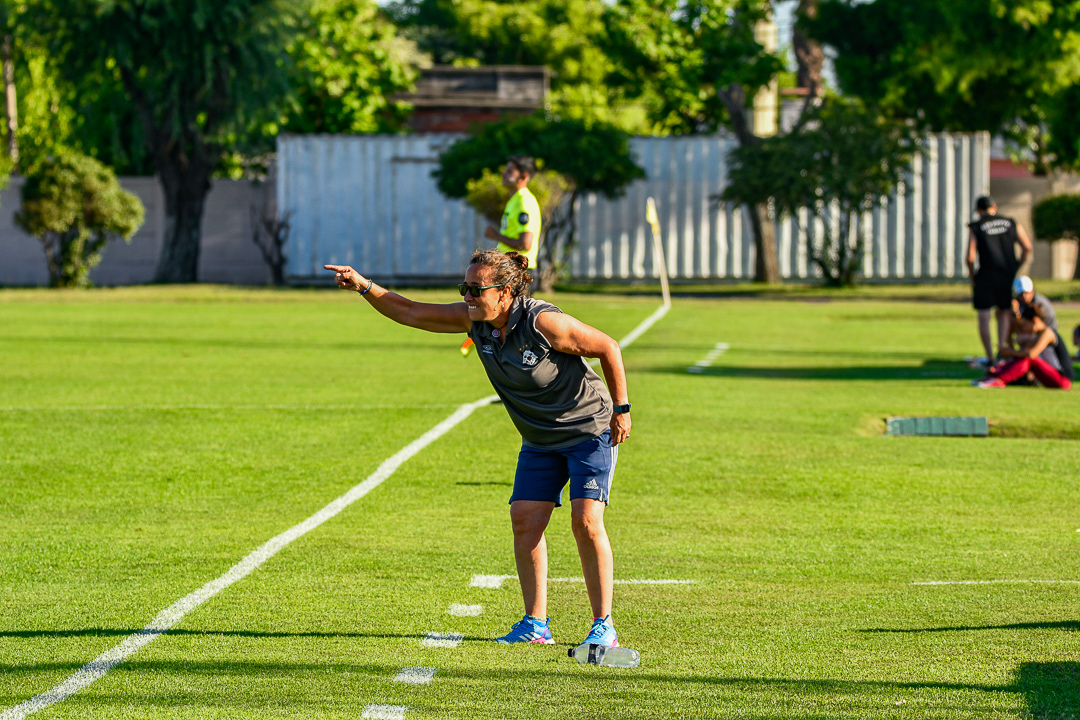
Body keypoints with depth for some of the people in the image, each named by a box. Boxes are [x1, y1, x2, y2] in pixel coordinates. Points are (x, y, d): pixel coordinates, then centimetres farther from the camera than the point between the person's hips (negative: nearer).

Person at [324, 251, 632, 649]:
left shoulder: (544, 323, -26)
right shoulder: (476, 319, -8)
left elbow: (608, 348, -15)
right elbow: (410, 313, -4)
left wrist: (621, 410, -11)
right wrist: (363, 285, -17)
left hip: (590, 430, -7)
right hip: (539, 441, 7)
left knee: (586, 520, -16)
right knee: (524, 521, -4)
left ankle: (603, 626, -8)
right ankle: (535, 624, 4)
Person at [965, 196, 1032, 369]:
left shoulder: (976, 227, -3)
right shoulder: (1011, 223, 7)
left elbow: (970, 257, -10)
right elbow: (1027, 247, 2)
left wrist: (972, 277, 4)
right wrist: (1016, 269, 12)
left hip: (986, 277, -3)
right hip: (1008, 276, 3)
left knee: (984, 316, 6)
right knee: (1004, 313, 17)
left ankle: (990, 358, 4)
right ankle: (1002, 349, 0)